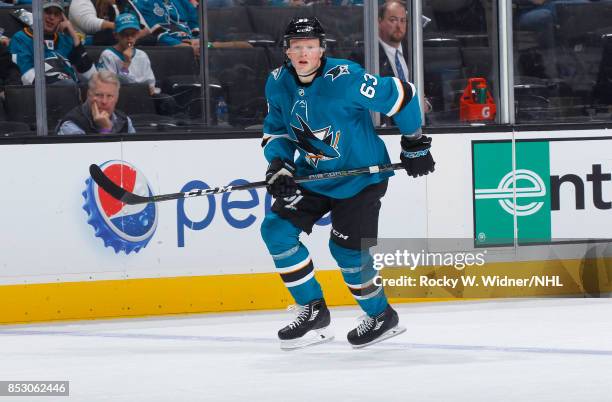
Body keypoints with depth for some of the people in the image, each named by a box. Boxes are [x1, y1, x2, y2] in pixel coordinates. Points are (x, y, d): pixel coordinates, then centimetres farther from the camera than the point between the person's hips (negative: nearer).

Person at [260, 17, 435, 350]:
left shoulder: (345, 79, -26)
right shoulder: (278, 84, -6)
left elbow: (403, 96, -19)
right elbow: (276, 128, 8)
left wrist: (415, 145, -9)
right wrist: (279, 164, -11)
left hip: (361, 176, -6)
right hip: (312, 175, 6)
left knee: (347, 249, -9)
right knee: (276, 229, -7)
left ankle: (382, 316, 16)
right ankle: (313, 312, 4)